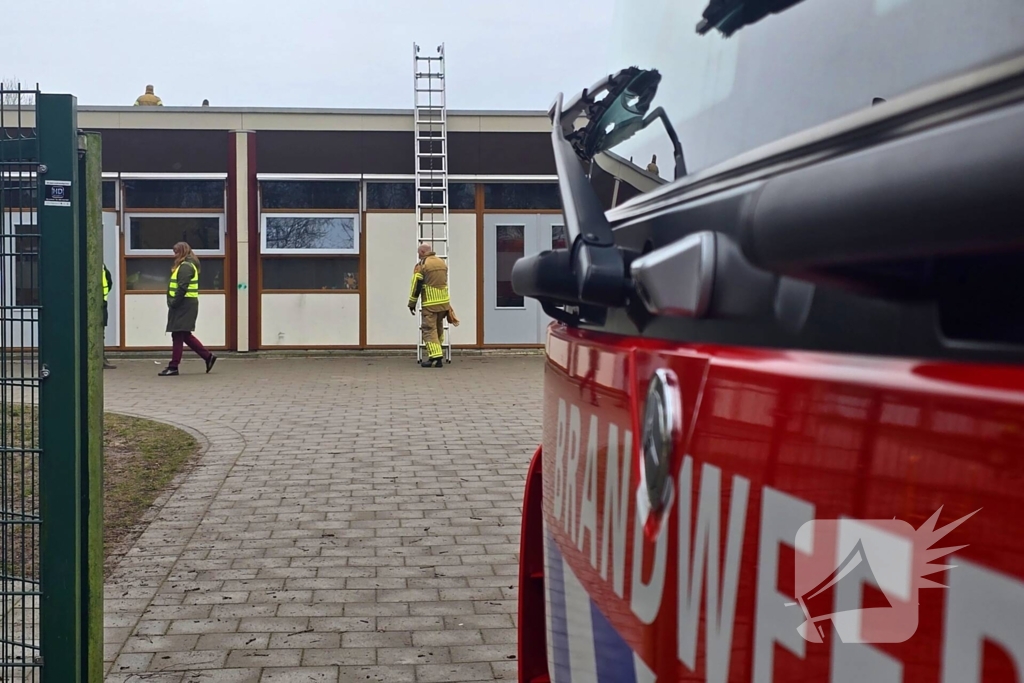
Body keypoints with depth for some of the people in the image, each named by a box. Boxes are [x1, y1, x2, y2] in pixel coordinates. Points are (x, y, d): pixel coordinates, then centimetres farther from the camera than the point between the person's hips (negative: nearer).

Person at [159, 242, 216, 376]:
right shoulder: (185, 265, 21)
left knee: (178, 335, -6)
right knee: (185, 335, 14)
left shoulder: (185, 267, -13)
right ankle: (208, 356, 16)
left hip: (184, 305, -10)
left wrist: (173, 303, -20)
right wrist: (173, 304, 14)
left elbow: (182, 288, -22)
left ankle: (173, 367, -3)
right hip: (185, 306, 10)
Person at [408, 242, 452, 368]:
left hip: (430, 304, -6)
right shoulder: (442, 263, 11)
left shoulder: (421, 265, -9)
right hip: (444, 302, 6)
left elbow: (416, 286, -9)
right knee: (439, 328, 18)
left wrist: (412, 304, -1)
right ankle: (438, 358, 26)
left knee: (429, 329, -2)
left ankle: (435, 356, -13)